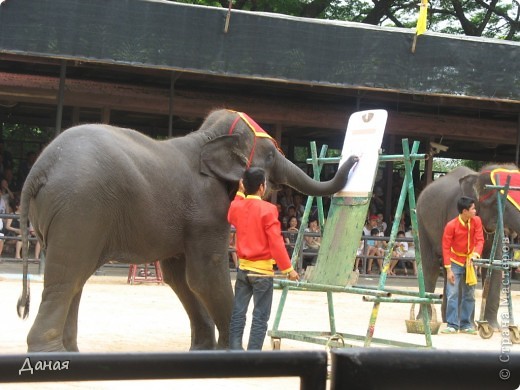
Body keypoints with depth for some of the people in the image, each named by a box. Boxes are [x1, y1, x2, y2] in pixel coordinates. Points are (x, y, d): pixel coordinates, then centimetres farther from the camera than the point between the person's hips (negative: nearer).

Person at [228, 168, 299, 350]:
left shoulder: (236, 206, 2)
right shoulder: (268, 209, -15)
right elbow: (276, 242, -16)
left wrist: (240, 193, 27)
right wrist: (287, 268, -10)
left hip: (243, 267, 6)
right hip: (262, 269, -6)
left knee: (238, 313, 8)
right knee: (260, 317, 0)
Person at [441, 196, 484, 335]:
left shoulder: (476, 221, -8)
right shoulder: (451, 225, -19)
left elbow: (479, 239, -8)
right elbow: (446, 247, -15)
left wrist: (475, 254, -28)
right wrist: (448, 270, -18)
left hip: (470, 261, 4)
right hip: (455, 262, -4)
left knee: (470, 295, 7)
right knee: (452, 293, -10)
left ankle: (466, 324, 14)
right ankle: (452, 325, -5)